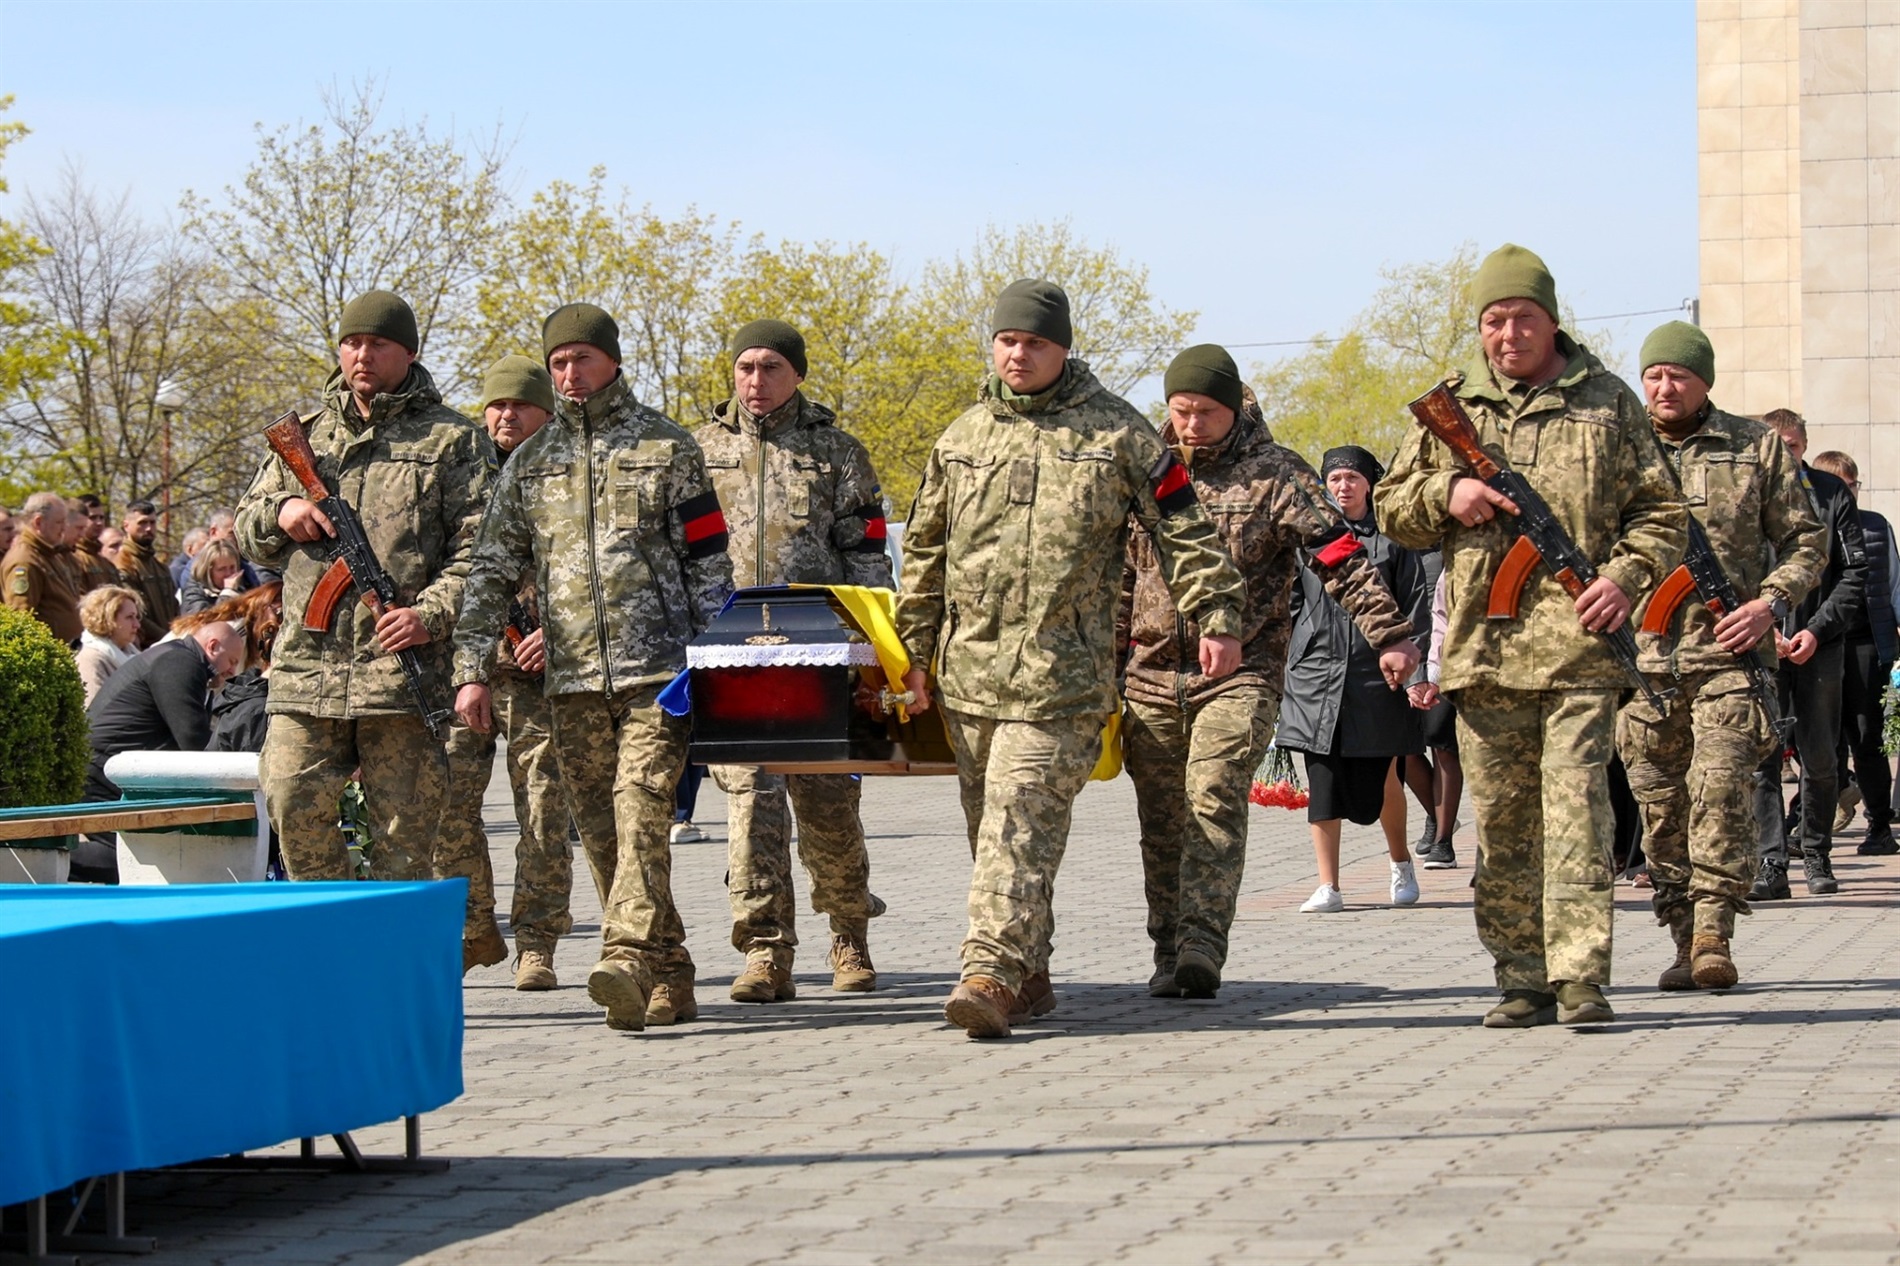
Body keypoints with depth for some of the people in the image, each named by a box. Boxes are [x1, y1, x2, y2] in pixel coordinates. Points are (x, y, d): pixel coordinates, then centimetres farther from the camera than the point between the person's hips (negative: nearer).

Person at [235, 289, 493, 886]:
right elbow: (245, 529, 24)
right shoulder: (305, 435, 19)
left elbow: (476, 545, -2)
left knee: (405, 824, -2)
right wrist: (279, 512, 2)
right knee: (293, 803, -2)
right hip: (306, 664, 4)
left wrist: (432, 613, -15)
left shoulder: (453, 440, 6)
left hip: (402, 664, -3)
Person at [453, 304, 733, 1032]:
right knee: (602, 834, 3)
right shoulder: (529, 464, 16)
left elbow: (708, 561, 5)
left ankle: (628, 960, -31)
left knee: (640, 808, -19)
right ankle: (669, 981, 9)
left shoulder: (666, 448, 6)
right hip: (572, 676, 4)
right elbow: (492, 573, 15)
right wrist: (472, 670, 6)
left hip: (656, 666, -4)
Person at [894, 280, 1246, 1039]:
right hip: (969, 668, 5)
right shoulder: (961, 439, 15)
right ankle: (1028, 979, 18)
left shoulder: (1116, 432, 4)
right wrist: (915, 649, 18)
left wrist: (1215, 617, -1)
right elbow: (924, 550, 20)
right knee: (994, 828, 8)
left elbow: (1182, 529, 6)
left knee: (1021, 824, -15)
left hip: (1060, 674, -5)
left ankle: (993, 974, -22)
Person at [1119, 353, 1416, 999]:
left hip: (1240, 673, -4)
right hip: (1152, 675, 4)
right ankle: (1170, 952, 11)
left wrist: (1388, 633, -14)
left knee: (1215, 800, -19)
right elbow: (1121, 577, 22)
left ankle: (1202, 945, -25)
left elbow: (1338, 555, -4)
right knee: (1162, 820, 3)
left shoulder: (1276, 474, 1)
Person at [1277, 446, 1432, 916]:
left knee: (1380, 779, 4)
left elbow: (1417, 604, 6)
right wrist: (1280, 658, 8)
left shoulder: (1392, 538, 6)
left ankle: (1401, 863, 30)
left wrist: (1407, 653, -4)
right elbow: (1290, 604, 14)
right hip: (1317, 671, 1)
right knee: (1322, 783, -2)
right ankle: (1328, 886, 1)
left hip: (1375, 674, -1)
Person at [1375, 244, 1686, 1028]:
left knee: (1576, 803, -11)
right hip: (1483, 643, 3)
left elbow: (1661, 511, 9)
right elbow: (1391, 510, 19)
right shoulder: (1450, 408, 15)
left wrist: (1626, 575, -8)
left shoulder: (1607, 402, 9)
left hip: (1578, 641, -3)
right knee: (1501, 817, 5)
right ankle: (1522, 980, 11)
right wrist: (1445, 495, -1)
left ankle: (1580, 978, -13)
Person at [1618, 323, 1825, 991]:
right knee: (1660, 804, 3)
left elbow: (1805, 539, 10)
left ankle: (1714, 932, -18)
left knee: (1723, 783, -17)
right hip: (1642, 655, 2)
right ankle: (1685, 940, 12)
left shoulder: (1757, 448, 8)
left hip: (1728, 652, -2)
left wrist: (1769, 602, -6)